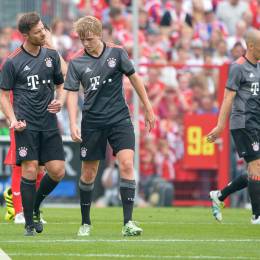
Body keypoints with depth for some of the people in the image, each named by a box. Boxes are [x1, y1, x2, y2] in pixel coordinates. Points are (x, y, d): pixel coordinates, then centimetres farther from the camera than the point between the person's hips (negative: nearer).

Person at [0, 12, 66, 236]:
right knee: (30, 170, -10)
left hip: (49, 124, 4)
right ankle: (29, 224, 0)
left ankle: (35, 206, 24)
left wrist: (60, 101, -2)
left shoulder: (51, 56, 10)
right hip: (26, 125, -4)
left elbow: (61, 85, 19)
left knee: (58, 171, -3)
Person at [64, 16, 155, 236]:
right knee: (88, 173, 5)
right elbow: (72, 93, -4)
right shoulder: (76, 62, -3)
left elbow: (134, 79, 7)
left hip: (119, 119, -1)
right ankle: (86, 223, 22)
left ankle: (128, 222, -16)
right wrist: (73, 125, -15)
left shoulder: (116, 53, -2)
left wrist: (148, 108, 9)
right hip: (92, 122, 1)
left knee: (127, 164, -16)